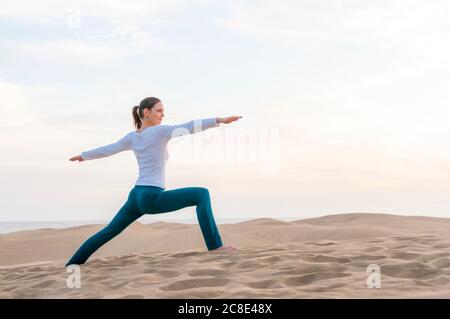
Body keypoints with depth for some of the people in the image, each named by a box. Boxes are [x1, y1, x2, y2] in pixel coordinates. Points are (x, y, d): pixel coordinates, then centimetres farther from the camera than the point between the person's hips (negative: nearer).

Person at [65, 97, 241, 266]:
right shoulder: (160, 131, -6)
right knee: (202, 194, -11)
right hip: (152, 197, -8)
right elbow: (189, 126, -18)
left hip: (136, 196, 8)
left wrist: (83, 156, 43)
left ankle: (72, 264, 28)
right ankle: (214, 245, -17)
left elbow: (106, 150, 25)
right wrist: (219, 120, -25)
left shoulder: (132, 137, 14)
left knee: (109, 232, 22)